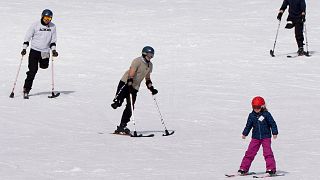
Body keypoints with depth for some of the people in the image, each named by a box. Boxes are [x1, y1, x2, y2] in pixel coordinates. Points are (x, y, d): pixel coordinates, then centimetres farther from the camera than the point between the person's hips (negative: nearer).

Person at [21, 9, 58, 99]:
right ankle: (26, 89, 0)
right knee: (33, 71, -7)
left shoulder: (52, 26, 3)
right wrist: (24, 48, -7)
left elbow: (53, 40, 11)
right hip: (34, 50, -3)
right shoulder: (35, 25, -5)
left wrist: (53, 49, -1)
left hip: (45, 52, 3)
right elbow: (28, 37, -1)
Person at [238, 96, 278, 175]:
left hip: (266, 137, -3)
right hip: (255, 138, 3)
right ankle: (243, 168, 7)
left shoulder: (266, 114, -6)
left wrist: (274, 133, -8)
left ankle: (271, 169, -8)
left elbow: (273, 124, -3)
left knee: (268, 153, -10)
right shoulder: (252, 115, 4)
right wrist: (245, 133, 16)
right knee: (250, 153, 2)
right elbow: (248, 125, 16)